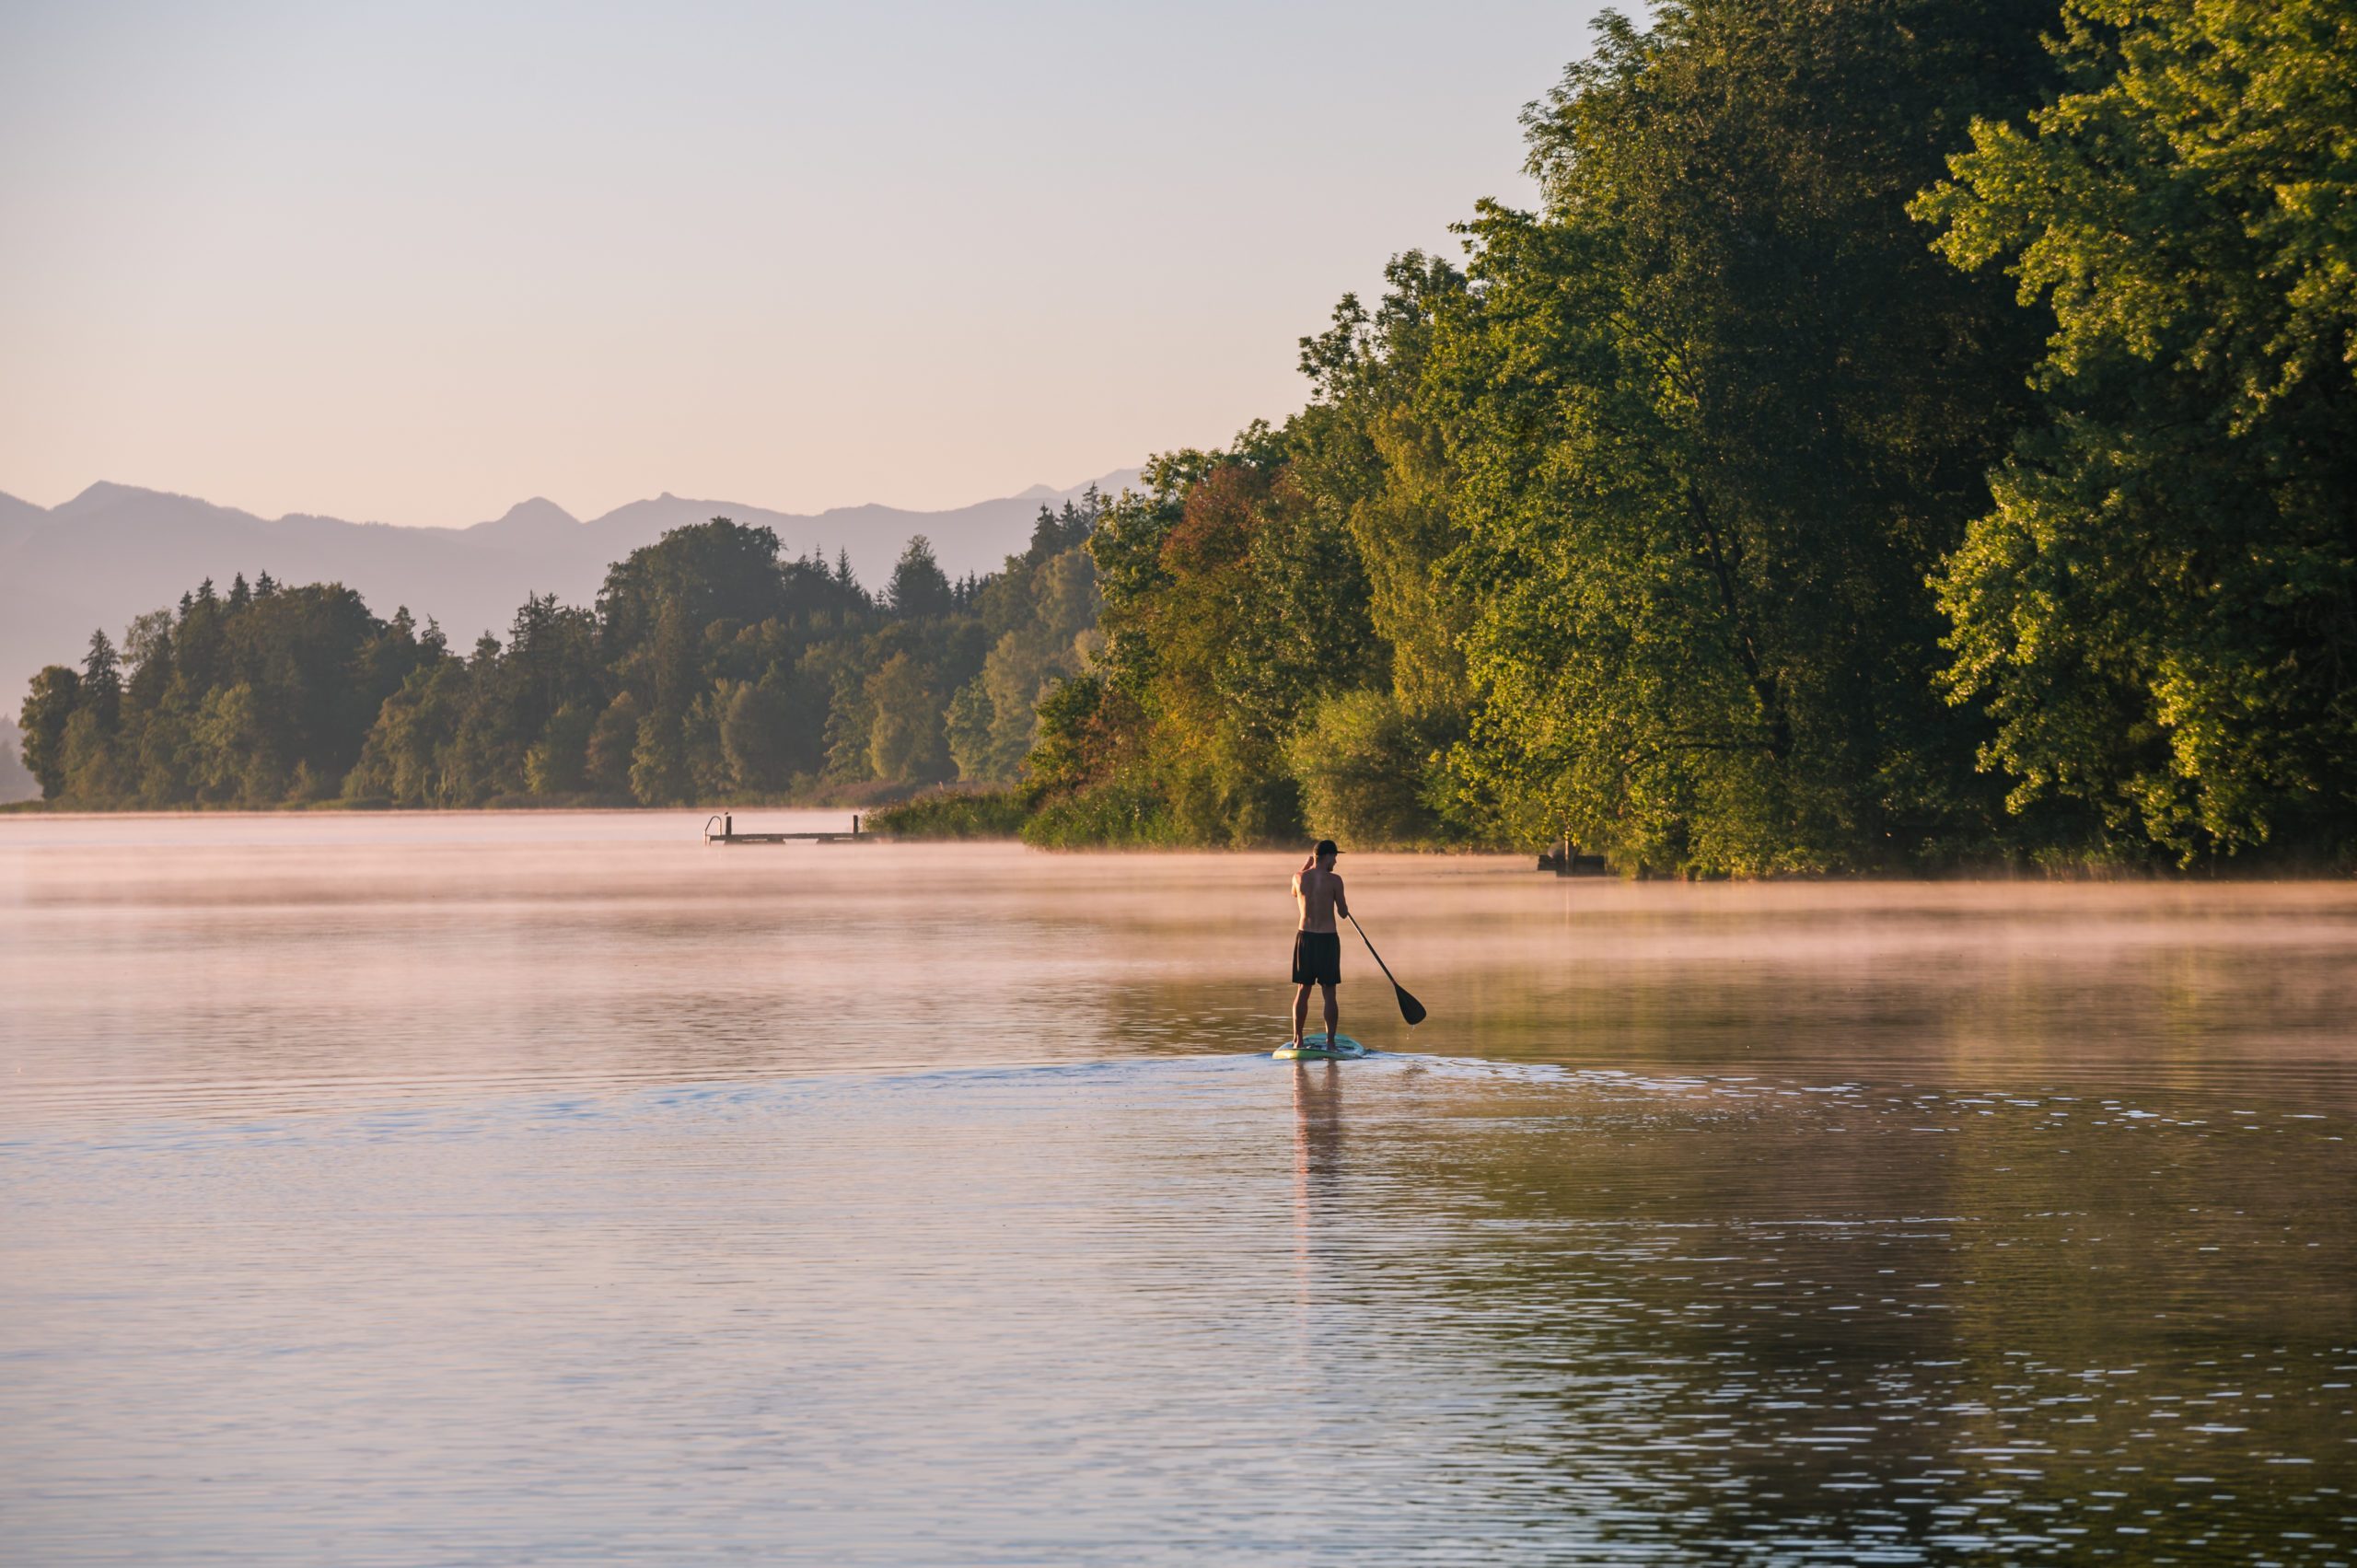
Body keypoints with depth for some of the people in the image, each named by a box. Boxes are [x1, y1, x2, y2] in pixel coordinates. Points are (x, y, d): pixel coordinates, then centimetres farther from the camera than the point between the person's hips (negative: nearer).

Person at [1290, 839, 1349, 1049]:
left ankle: (1297, 1041, 12)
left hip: (1305, 937, 3)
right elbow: (1343, 913, -4)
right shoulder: (1334, 880, -10)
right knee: (1329, 994, 2)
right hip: (1328, 938, -3)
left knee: (1302, 992, 11)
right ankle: (1330, 1042, 0)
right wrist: (1344, 904, 20)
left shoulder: (1300, 878, -1)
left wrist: (1306, 865, 27)